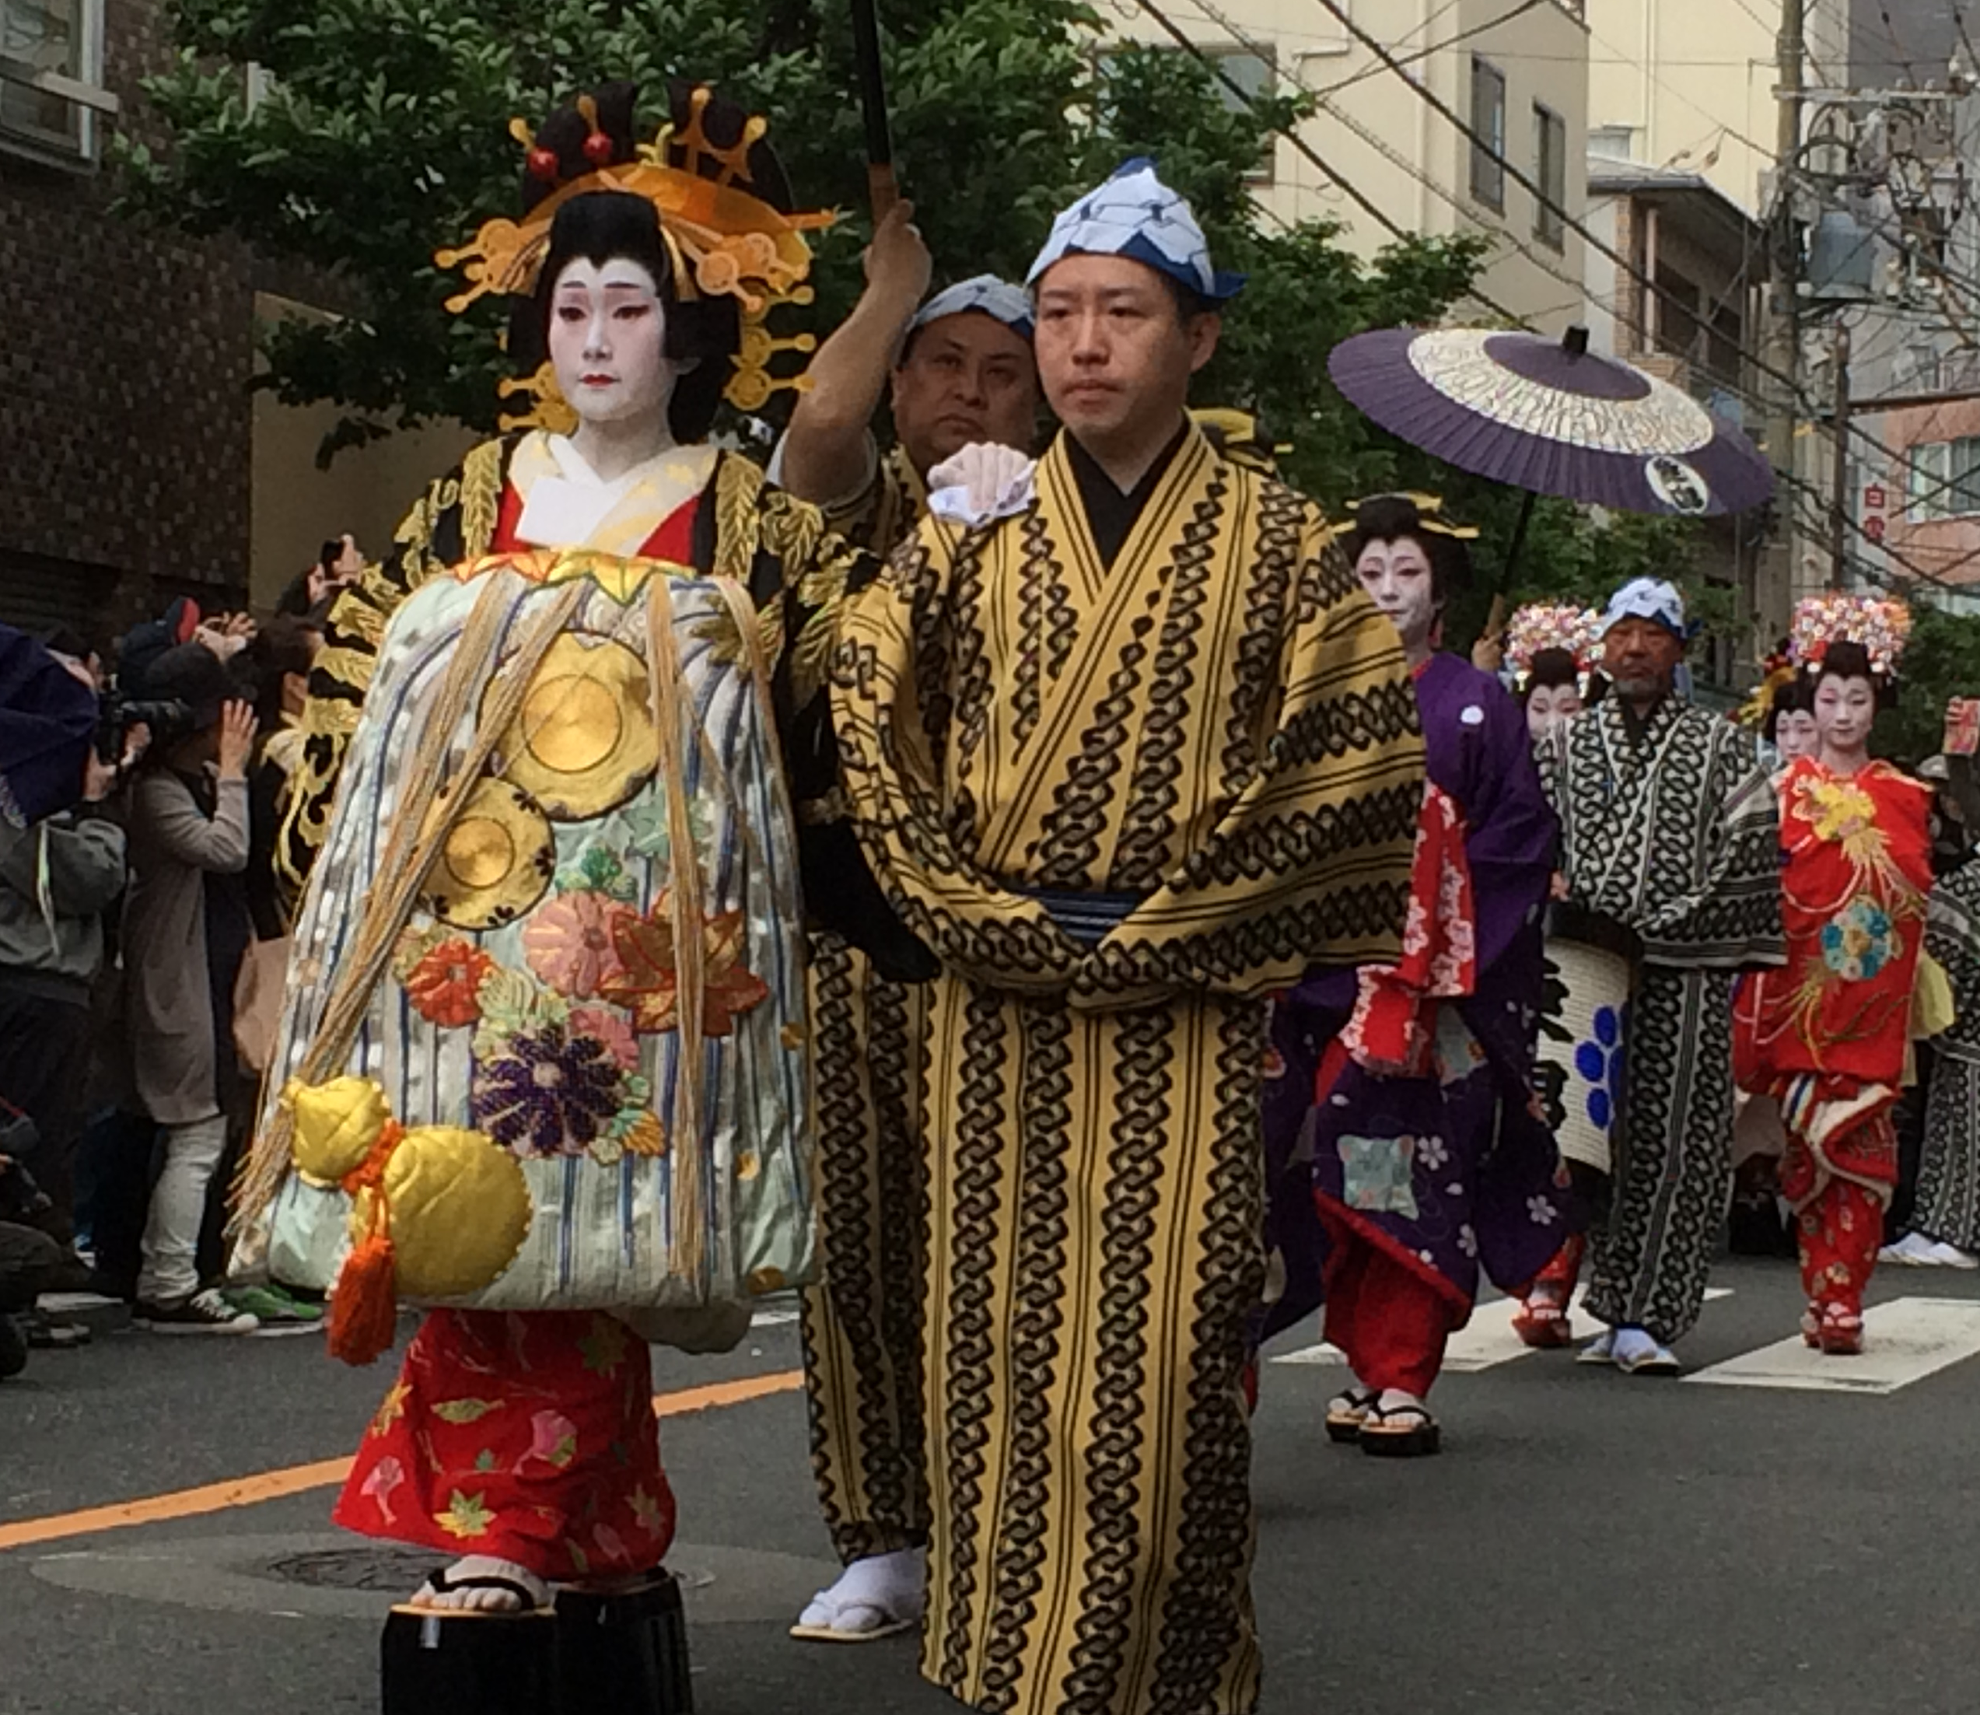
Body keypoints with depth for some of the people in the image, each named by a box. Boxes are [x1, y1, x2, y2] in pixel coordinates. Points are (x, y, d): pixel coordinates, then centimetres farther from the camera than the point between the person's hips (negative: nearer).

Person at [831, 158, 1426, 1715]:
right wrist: (993, 916, -5)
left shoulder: (1279, 546, 2)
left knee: (1163, 1358, -5)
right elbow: (871, 735, 6)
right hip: (998, 1017, 2)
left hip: (1191, 1020, -2)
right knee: (1000, 1343, 4)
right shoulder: (966, 537, 9)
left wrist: (1168, 931, -8)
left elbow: (1358, 770, -3)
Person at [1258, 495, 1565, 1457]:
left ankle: (1402, 1380, -4)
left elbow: (1523, 835, 3)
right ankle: (1366, 1369, 7)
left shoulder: (1477, 706, 6)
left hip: (1444, 976, -1)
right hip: (1337, 971, 2)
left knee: (1423, 1165, -6)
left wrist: (1447, 911, -6)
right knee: (1347, 1158, -2)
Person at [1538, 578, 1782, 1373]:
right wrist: (1580, 920, -5)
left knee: (1673, 1143, -5)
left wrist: (1654, 929, -6)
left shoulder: (1722, 749, 7)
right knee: (1598, 1138, 3)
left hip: (1685, 976, -2)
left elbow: (1750, 859, 0)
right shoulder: (1567, 747, 14)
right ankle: (1615, 1307, 11)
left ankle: (1648, 1316, -4)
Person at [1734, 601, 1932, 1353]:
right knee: (1816, 1138, -2)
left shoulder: (1904, 797, 10)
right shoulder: (1785, 790, 5)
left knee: (1862, 1144, -3)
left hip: (1874, 1000, 1)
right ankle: (1827, 1297, 5)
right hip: (1801, 994, -1)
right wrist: (1758, 1013, -8)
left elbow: (1918, 901, 9)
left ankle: (1841, 1301, -2)